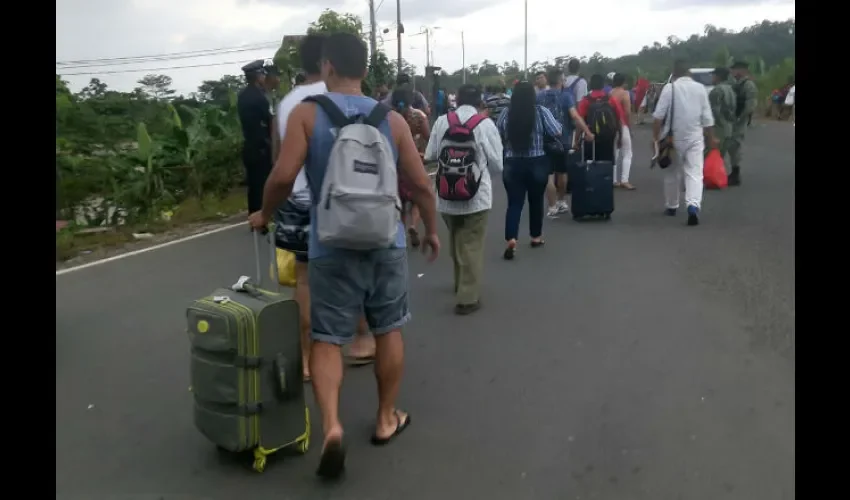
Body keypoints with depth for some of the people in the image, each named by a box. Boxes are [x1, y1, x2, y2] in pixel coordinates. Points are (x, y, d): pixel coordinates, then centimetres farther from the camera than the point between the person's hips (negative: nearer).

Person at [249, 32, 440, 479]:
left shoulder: (306, 113, -4)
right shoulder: (391, 118, 3)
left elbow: (284, 175, -13)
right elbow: (421, 184, 3)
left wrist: (264, 214, 6)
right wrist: (431, 229, 18)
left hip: (332, 246, -2)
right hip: (386, 241, 2)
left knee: (327, 338, 6)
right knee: (388, 330, 16)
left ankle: (331, 426, -10)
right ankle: (387, 419, 29)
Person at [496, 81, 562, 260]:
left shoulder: (506, 113, -4)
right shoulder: (541, 112, -8)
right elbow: (557, 132, -5)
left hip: (512, 164, 1)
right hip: (537, 164, 0)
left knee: (514, 203, 3)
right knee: (536, 201, 16)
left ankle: (511, 239, -14)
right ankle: (536, 237, 28)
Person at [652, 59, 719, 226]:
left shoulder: (669, 88, -5)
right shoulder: (700, 88, 4)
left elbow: (658, 115, -11)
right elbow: (707, 118, 6)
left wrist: (655, 137, -4)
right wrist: (711, 138, 17)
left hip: (674, 138, -1)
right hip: (695, 137, 1)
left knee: (672, 173, 15)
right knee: (694, 173, -3)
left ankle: (671, 206, 27)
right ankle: (693, 205, -24)